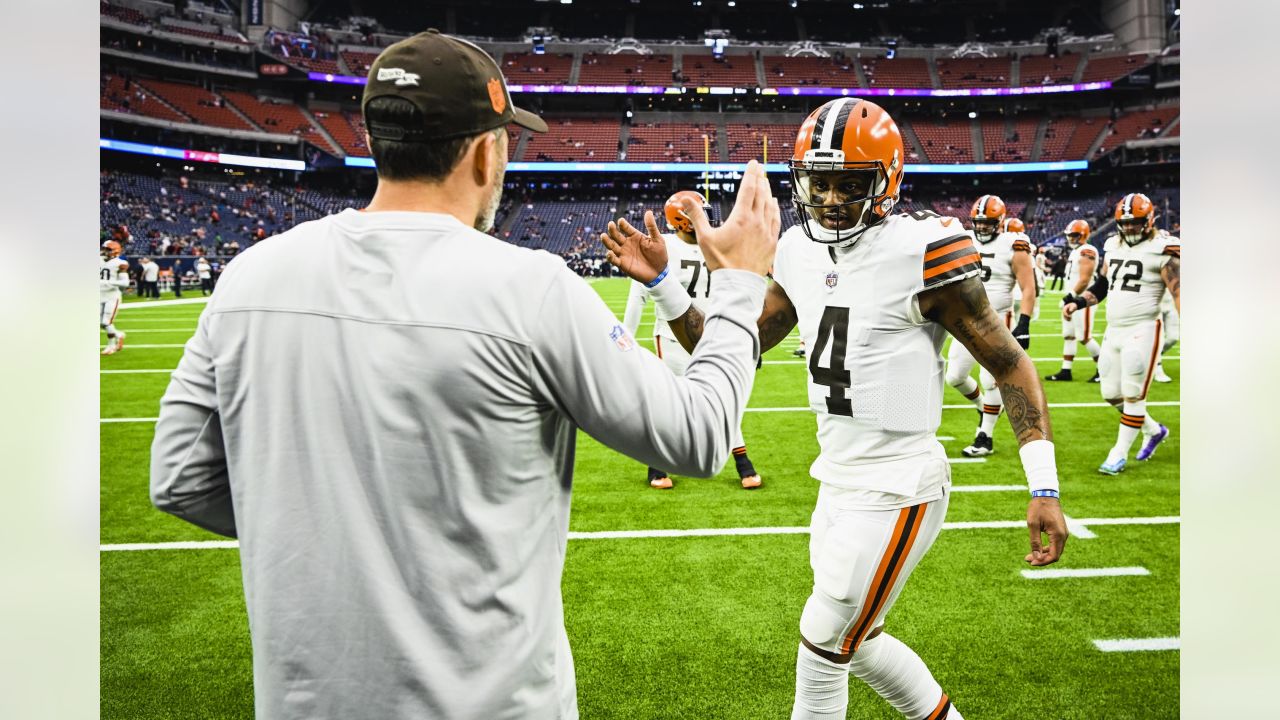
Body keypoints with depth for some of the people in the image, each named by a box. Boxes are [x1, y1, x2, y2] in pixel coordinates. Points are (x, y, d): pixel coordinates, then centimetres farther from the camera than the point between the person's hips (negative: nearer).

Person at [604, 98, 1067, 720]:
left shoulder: (917, 253, -18)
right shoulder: (801, 253, 3)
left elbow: (1010, 364, -13)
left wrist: (1044, 488, -18)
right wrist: (661, 281, -4)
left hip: (897, 492, -8)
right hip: (839, 482, 8)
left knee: (821, 652, 4)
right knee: (856, 642, 23)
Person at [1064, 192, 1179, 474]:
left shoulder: (1162, 250, -10)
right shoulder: (1113, 246, 10)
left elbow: (1178, 292, -13)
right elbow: (1101, 286, 20)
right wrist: (1078, 302, 5)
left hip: (1143, 330, -7)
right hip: (1114, 330, 7)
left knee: (1133, 394, -4)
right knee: (1112, 394, 11)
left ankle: (1119, 454, 5)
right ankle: (1154, 431, 33)